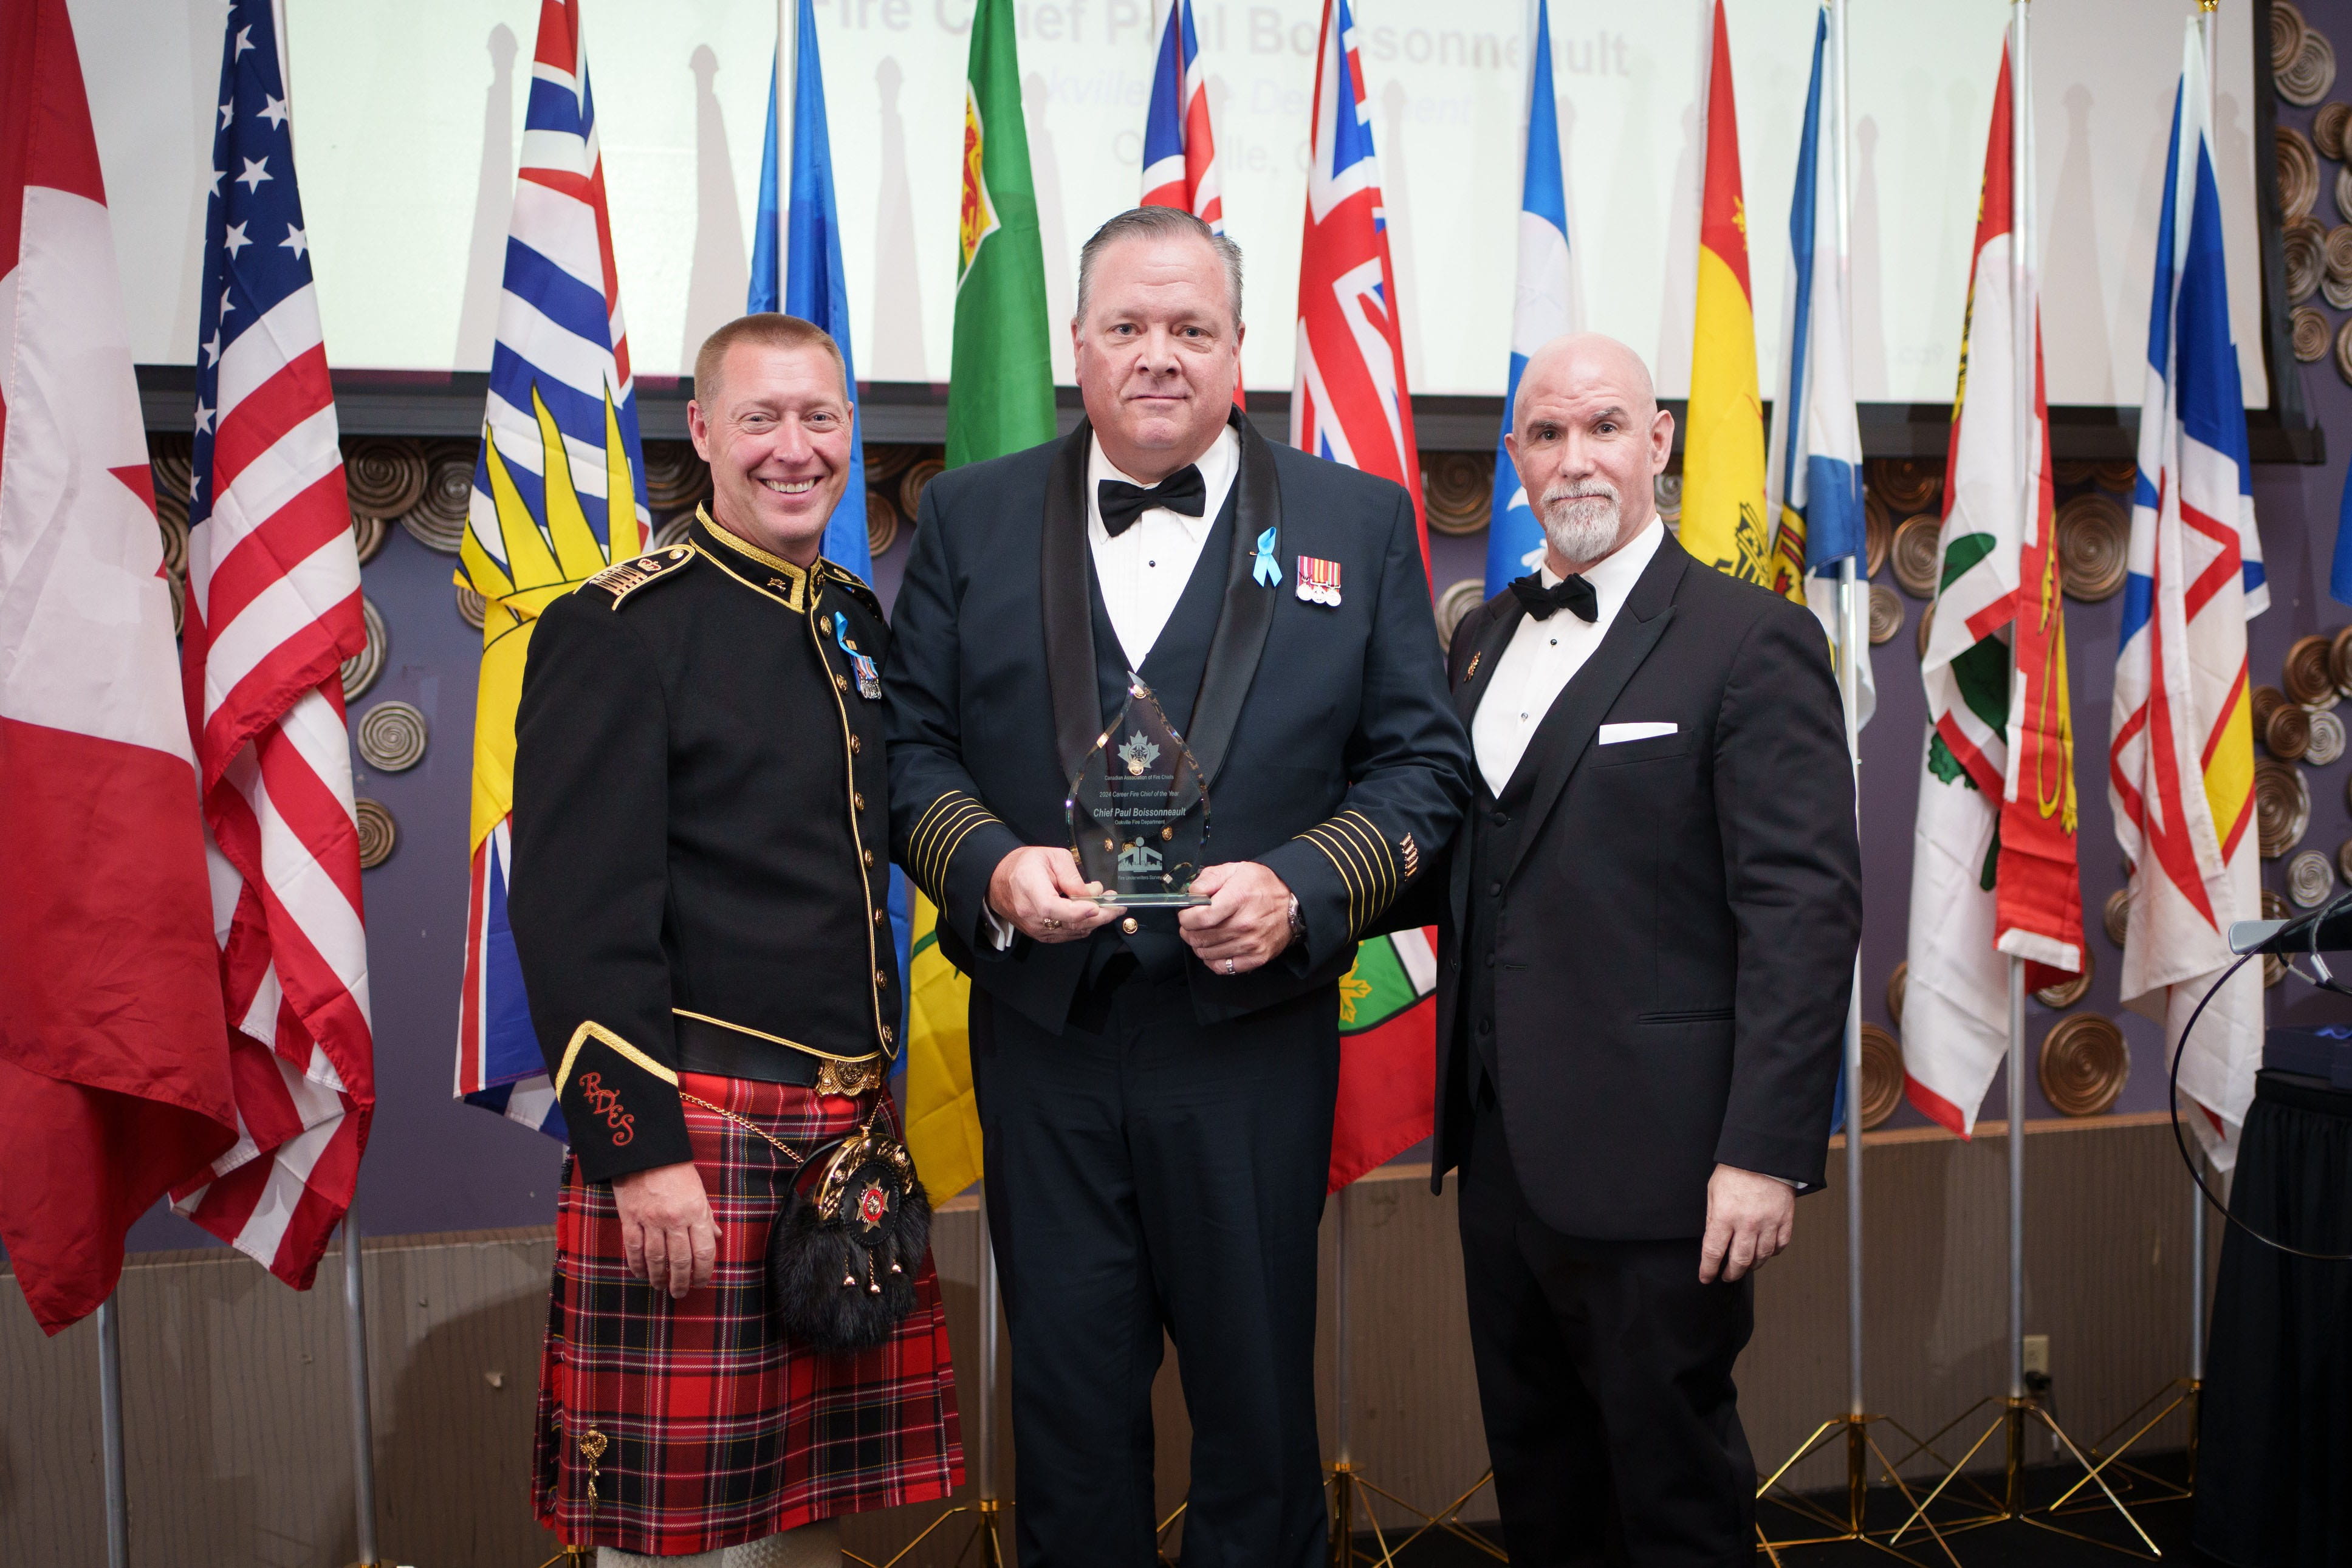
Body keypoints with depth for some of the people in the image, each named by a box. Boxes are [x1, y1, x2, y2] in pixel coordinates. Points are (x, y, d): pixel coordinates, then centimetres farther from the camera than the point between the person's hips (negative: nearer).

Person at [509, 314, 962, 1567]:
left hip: (853, 1127, 6)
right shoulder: (614, 630, -7)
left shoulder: (859, 624, 14)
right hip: (692, 1125, -6)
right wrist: (639, 1152, -18)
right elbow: (576, 912, -13)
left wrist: (875, 1105, 13)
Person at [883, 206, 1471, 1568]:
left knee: (1259, 1387, 12)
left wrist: (1299, 889, -14)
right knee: (1068, 1392, 14)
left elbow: (1424, 766, 1)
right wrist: (990, 865, -12)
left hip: (1252, 1032, -1)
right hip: (1042, 1031, 2)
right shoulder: (972, 516, 7)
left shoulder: (1359, 521, 3)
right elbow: (913, 742, 7)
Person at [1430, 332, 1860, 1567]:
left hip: (1649, 1157, -6)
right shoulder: (1482, 638, 12)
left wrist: (1767, 1152, -19)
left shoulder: (1752, 641, -9)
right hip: (1498, 1144, 7)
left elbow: (1804, 909, -15)